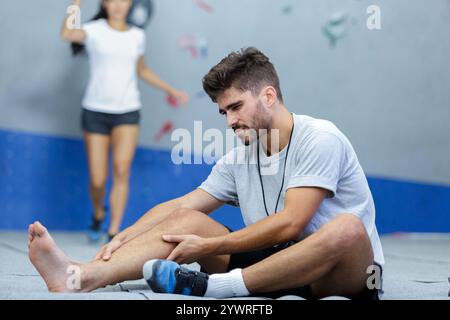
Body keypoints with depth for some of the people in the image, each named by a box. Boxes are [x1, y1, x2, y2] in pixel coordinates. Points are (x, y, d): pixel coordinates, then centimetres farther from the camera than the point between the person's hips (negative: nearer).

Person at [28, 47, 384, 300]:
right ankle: (81, 276, -26)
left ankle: (207, 287, -37)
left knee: (347, 229, -39)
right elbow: (180, 206, 7)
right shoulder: (238, 159, 9)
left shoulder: (320, 139, -13)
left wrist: (208, 247, -19)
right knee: (187, 220, -5)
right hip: (278, 263, 6)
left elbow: (289, 224, -21)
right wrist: (122, 239, -8)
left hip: (347, 272, -5)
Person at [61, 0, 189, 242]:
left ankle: (114, 233, -8)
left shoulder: (137, 36, 8)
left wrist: (171, 90, 21)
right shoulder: (94, 30, -3)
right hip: (95, 111, -2)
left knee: (121, 170, -15)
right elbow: (67, 34, -24)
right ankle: (98, 214, 31)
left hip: (127, 112, 2)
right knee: (97, 179, -1)